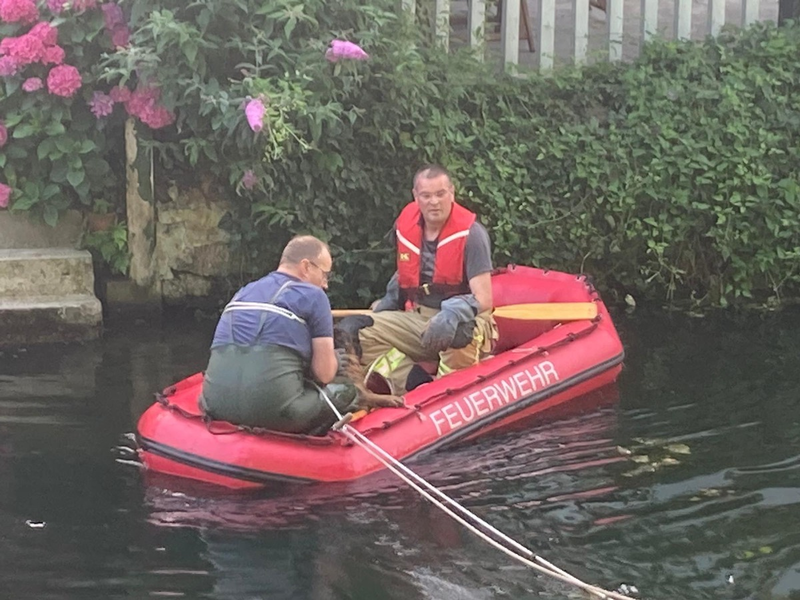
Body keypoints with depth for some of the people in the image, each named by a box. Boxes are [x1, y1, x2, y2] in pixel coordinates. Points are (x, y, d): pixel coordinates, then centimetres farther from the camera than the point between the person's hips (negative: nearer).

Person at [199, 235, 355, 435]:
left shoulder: (243, 292, 25)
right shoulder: (313, 295, 6)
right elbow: (324, 374, 2)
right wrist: (334, 361, 26)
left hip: (219, 408, 5)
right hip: (275, 409, -5)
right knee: (347, 392, 18)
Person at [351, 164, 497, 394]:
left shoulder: (470, 233, -16)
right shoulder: (404, 226, 1)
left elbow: (484, 299, -22)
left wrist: (453, 316, -39)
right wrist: (388, 302, 12)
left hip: (463, 321, -6)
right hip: (417, 319, 6)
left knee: (459, 336, -41)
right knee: (363, 331, -12)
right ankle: (417, 385, -23)